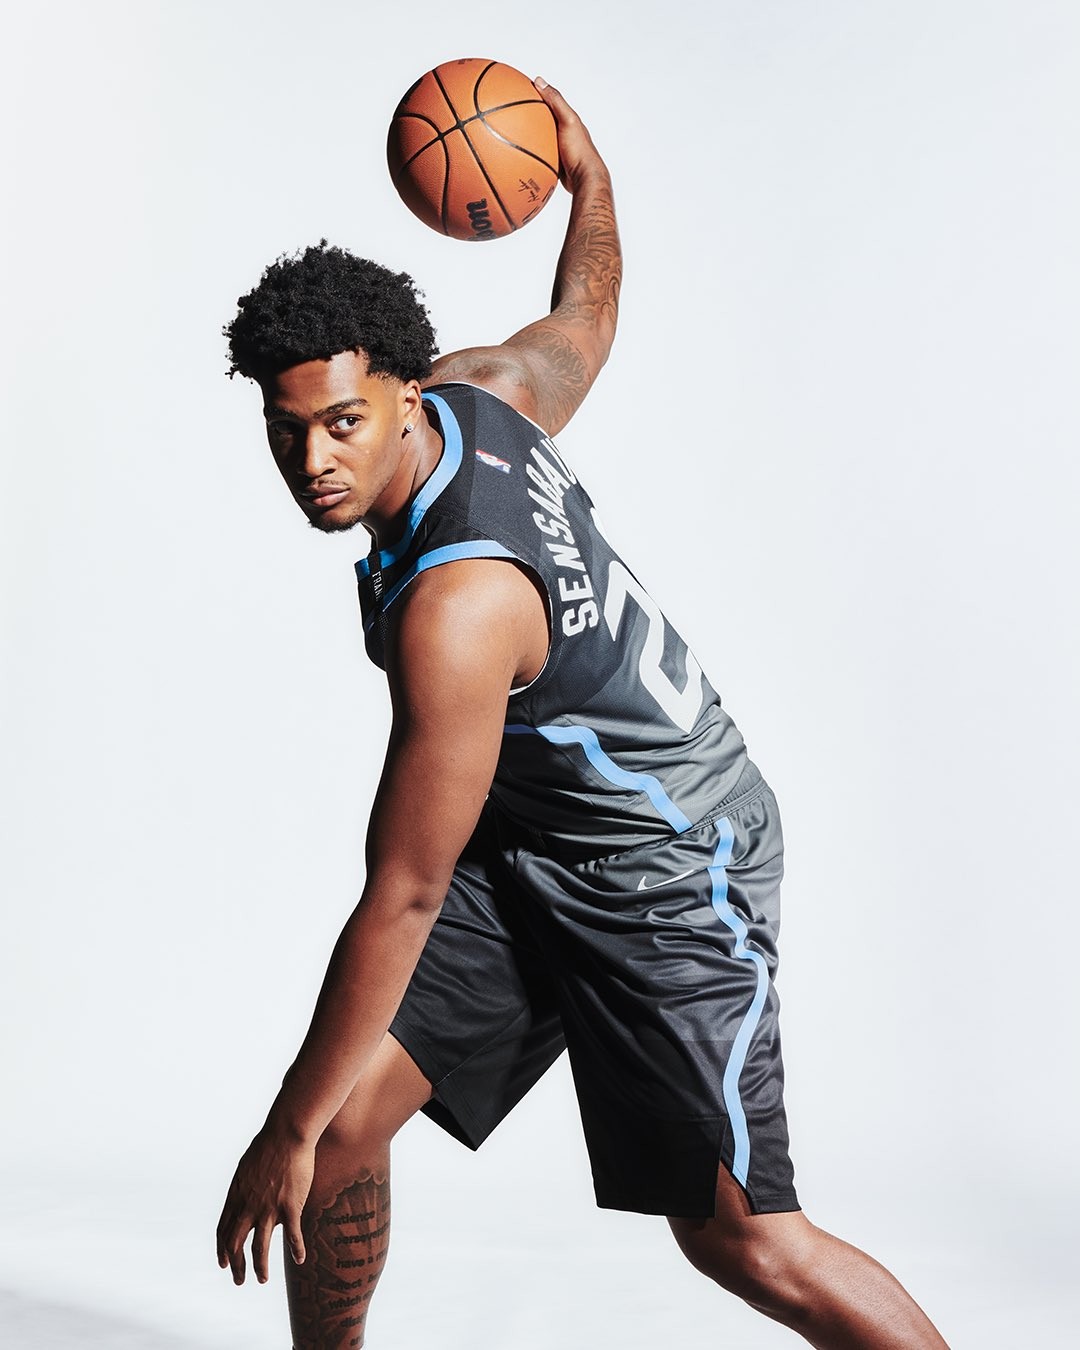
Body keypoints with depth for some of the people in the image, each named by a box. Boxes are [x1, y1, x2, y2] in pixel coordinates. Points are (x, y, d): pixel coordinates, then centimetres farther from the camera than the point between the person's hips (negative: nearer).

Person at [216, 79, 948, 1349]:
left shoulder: (456, 606, -34)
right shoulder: (478, 390, -9)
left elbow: (402, 900, -29)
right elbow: (582, 325, 16)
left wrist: (288, 1130, -21)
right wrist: (587, 177, 33)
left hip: (667, 866, -9)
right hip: (528, 838, 9)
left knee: (739, 1236, -3)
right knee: (343, 1124, 0)